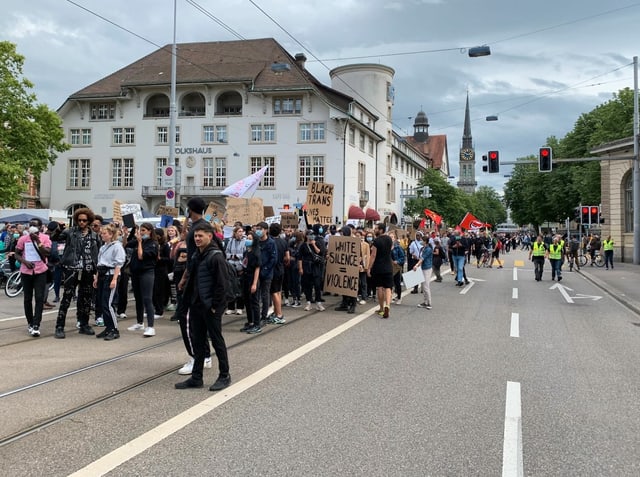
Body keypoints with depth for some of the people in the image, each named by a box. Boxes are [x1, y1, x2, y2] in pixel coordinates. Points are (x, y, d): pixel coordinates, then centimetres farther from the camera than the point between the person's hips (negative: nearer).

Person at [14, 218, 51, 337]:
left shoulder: (45, 238, -2)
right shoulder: (23, 239, 1)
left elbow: (47, 253, -13)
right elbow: (17, 254, 6)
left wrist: (38, 241, -19)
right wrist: (24, 261, -12)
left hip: (40, 272, -2)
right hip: (26, 272, 2)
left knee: (39, 298, -9)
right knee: (28, 299, 10)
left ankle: (36, 326, -9)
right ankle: (30, 323, 23)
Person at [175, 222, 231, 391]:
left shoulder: (215, 256, -15)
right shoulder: (196, 255, 11)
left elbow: (222, 283, -18)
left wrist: (215, 305, -17)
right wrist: (191, 301, 11)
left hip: (211, 307, -8)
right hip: (196, 305, 8)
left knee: (217, 339, 2)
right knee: (197, 340, 12)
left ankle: (224, 376, 15)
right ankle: (196, 377, 21)